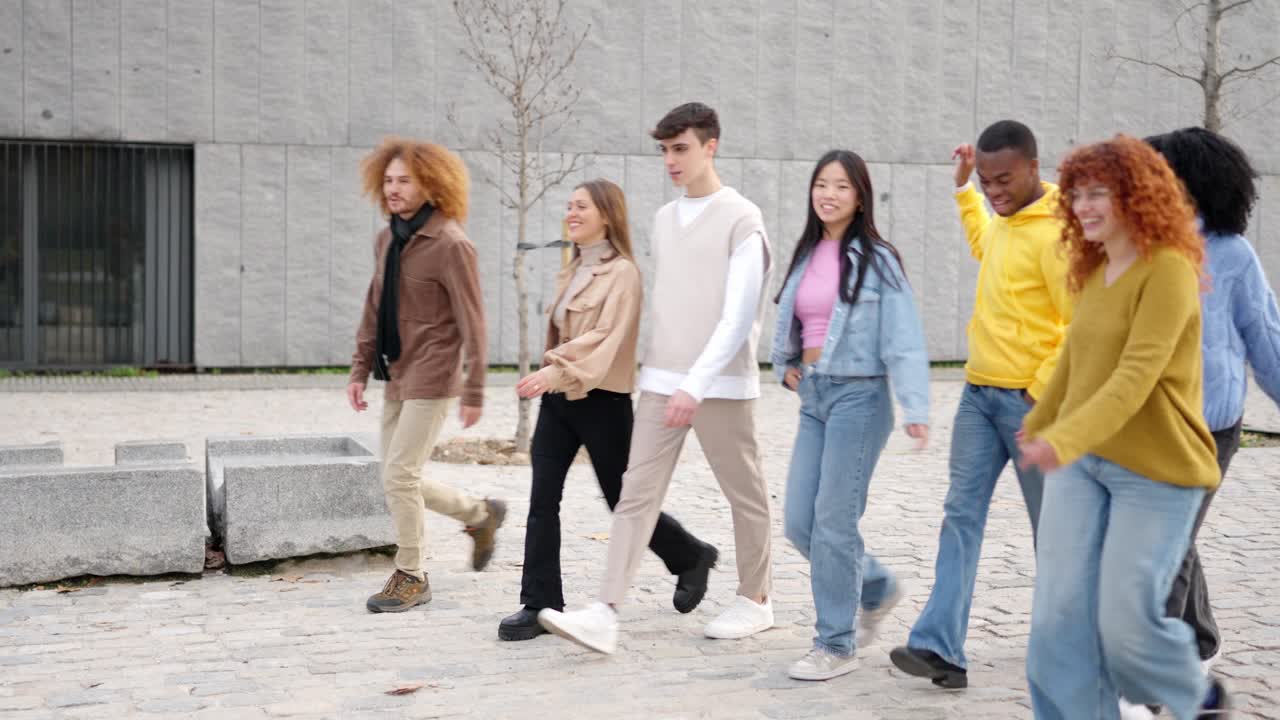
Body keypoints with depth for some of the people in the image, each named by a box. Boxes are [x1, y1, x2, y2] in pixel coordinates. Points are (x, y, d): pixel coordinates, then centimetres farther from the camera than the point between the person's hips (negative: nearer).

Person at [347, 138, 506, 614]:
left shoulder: (450, 244, -14)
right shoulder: (386, 240, 10)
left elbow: (472, 322, -15)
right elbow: (374, 309, 16)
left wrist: (474, 391, -16)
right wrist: (360, 369, 12)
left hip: (431, 378, -8)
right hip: (397, 377, 8)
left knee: (399, 476, -9)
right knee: (403, 480, 12)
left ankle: (411, 577, 7)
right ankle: (480, 515, 33)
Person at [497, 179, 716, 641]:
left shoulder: (622, 273, -12)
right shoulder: (572, 272, 13)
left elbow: (605, 337, -23)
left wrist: (555, 370, -34)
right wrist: (551, 373, 15)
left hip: (602, 402, -7)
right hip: (558, 400, 7)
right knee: (542, 500, 0)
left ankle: (692, 558, 30)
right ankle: (540, 605, 6)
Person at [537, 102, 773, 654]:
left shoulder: (741, 219, -7)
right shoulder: (664, 219, 14)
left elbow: (739, 316, -15)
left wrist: (696, 384, -22)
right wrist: (663, 374, 16)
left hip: (720, 385, -6)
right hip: (661, 382, 6)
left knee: (744, 493, 7)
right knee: (637, 491, -2)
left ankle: (755, 599, 24)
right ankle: (606, 614, -5)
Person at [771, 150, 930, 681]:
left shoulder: (876, 260, -8)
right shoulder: (806, 255, 11)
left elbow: (904, 339, -13)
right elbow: (787, 322, 25)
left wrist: (914, 407, -22)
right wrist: (785, 365, 8)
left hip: (858, 396, -7)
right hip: (813, 396, 7)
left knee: (833, 521, -6)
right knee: (798, 522, 6)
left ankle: (836, 645, 9)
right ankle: (877, 588, 32)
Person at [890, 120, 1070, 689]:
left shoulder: (1053, 234, -16)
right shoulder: (1005, 219, 11)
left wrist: (1041, 396, -17)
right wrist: (964, 190, 33)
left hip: (1029, 401, -8)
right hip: (979, 392, 8)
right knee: (961, 515, -1)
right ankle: (940, 648, -3)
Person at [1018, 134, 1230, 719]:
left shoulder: (1168, 270, -15)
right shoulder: (1095, 272, 8)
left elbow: (1135, 378, -26)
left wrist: (1062, 440, -38)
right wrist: (1038, 424, 35)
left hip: (1156, 471, -7)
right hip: (1079, 463, 7)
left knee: (1127, 620, -2)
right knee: (1059, 615, 0)